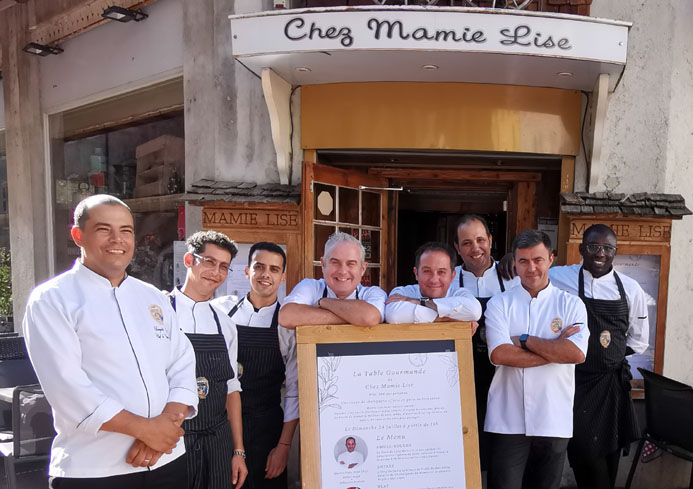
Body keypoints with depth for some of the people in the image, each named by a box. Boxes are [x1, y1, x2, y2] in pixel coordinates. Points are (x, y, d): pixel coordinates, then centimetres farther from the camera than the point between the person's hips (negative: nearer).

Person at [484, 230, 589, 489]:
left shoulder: (571, 304, 2)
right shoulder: (499, 304, -1)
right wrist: (556, 349, -12)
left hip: (554, 421, 2)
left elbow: (577, 353, -14)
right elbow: (499, 354, -15)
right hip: (508, 421, -1)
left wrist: (525, 340, -12)